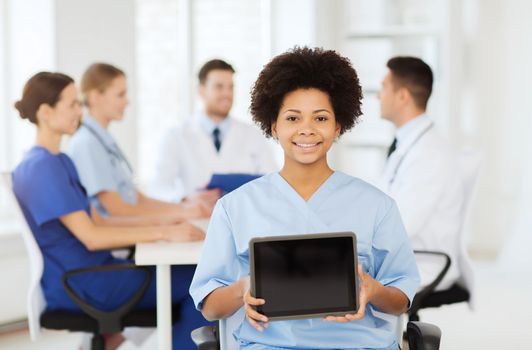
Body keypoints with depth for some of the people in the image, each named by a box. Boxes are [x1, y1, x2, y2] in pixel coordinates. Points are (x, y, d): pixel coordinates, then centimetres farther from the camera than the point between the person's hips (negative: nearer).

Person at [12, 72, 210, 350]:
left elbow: (96, 221, 13)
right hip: (78, 286, -10)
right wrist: (163, 232, -20)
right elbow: (90, 236, -21)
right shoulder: (42, 168, -17)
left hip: (93, 268, 10)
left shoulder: (60, 161, 14)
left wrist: (158, 223, 3)